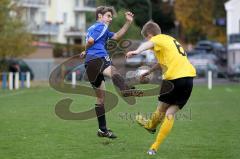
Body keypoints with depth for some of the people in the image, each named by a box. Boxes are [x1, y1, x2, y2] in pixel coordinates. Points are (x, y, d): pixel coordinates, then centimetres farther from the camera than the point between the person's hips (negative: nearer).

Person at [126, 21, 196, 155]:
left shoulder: (158, 38, 3)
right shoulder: (170, 39, 29)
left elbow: (149, 44, -24)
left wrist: (137, 51, -44)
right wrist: (149, 72, 55)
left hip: (174, 77, -8)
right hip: (189, 75, 8)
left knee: (162, 108, 18)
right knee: (171, 113, 9)